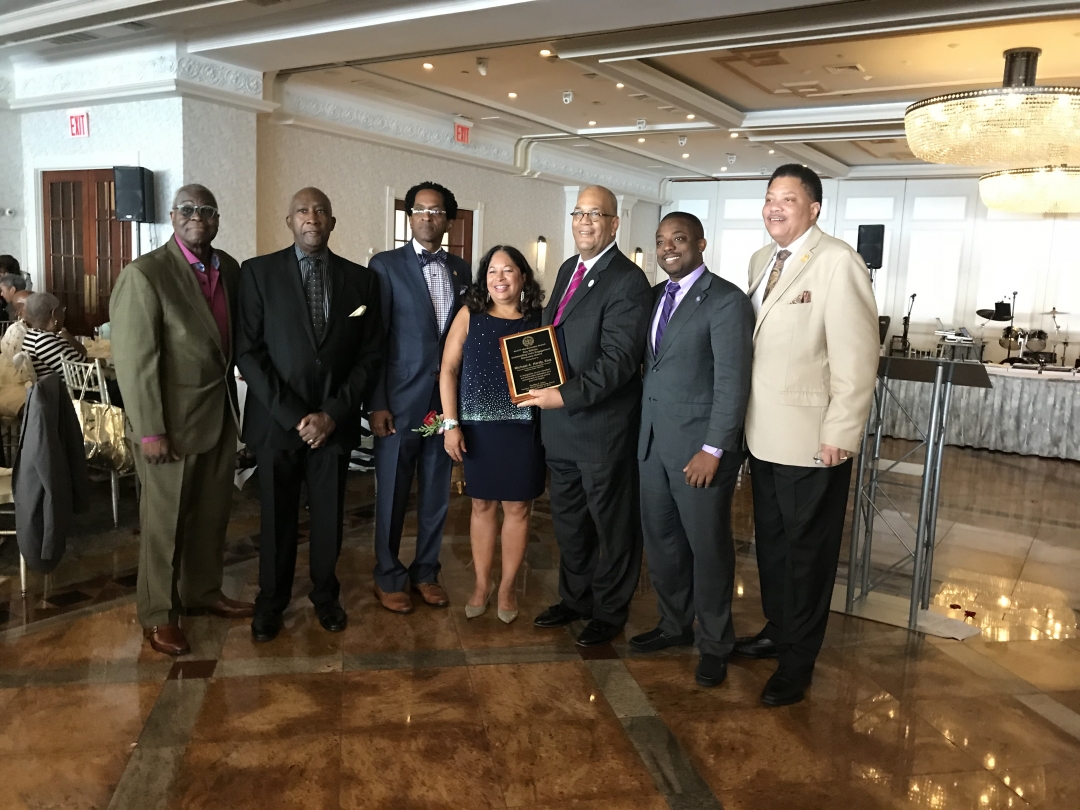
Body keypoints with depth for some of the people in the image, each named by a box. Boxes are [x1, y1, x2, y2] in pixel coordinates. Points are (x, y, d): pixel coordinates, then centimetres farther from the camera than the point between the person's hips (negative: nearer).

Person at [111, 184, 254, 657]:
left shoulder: (229, 268, 4)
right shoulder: (145, 274, -15)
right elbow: (134, 360, -16)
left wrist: (234, 404, 6)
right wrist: (150, 430, -17)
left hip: (221, 416, 6)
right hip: (173, 420, -6)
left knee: (212, 513, 18)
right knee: (164, 520, 9)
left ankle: (203, 592, 37)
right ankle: (157, 613, 27)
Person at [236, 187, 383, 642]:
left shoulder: (360, 279, 4)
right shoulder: (258, 272, -2)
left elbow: (369, 355, 3)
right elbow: (248, 352, -6)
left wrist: (334, 413, -8)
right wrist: (292, 415, -12)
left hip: (335, 421, 1)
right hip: (276, 420, -1)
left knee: (329, 515, 11)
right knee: (277, 516, 11)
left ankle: (325, 594, 32)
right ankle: (271, 599, 30)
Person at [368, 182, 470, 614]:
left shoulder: (461, 270, 9)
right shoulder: (386, 265, -2)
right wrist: (377, 405, -10)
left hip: (447, 401, 4)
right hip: (400, 401, -4)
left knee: (437, 493, 12)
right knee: (392, 495, 7)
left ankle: (426, 571, 28)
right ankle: (388, 578, 23)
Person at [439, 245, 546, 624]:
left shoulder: (540, 320, 2)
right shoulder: (469, 316, 2)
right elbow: (448, 370, 0)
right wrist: (451, 423, -7)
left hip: (524, 428, 0)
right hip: (478, 427, 1)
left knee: (517, 508, 7)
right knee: (482, 505, 11)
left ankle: (507, 586, 23)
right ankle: (481, 584, 26)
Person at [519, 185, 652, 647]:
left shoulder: (627, 281, -15)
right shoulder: (568, 269, 12)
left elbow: (619, 359, -22)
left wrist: (566, 396, -25)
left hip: (602, 427, -8)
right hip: (559, 424, 8)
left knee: (612, 525, 10)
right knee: (568, 521, 21)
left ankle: (609, 613, 27)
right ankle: (575, 599, 39)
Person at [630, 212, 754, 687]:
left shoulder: (726, 300, -10)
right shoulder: (655, 296, 12)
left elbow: (733, 382, -14)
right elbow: (650, 367, 12)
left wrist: (713, 450, -18)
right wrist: (641, 431, 6)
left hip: (699, 447, -6)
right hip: (653, 442, 7)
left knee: (708, 546, 6)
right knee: (660, 540, 15)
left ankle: (714, 645, 23)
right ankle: (674, 625, 34)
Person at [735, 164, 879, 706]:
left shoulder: (838, 262, -14)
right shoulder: (761, 260, 10)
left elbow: (857, 356, -17)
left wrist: (841, 434, -18)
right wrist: (746, 417, 9)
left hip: (812, 442, -7)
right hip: (764, 435, 7)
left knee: (807, 551, 8)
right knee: (769, 542, 20)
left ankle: (798, 661, 24)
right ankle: (776, 630, 40)